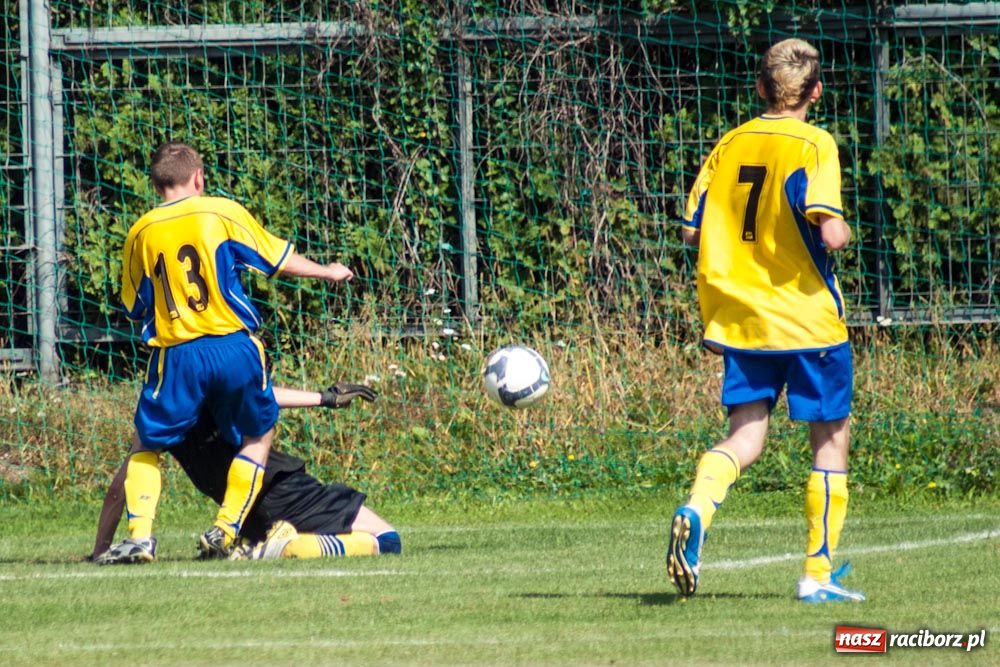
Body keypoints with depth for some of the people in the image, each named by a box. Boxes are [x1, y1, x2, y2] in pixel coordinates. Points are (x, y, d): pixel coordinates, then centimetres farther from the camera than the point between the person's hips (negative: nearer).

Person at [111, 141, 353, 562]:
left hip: (176, 354, 1)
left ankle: (140, 534, -3)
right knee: (258, 436, 17)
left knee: (146, 446, 15)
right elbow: (278, 259, 9)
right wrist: (328, 272, 26)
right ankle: (225, 531, 6)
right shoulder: (223, 213, 1)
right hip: (234, 348, -1)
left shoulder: (140, 233, 6)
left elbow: (134, 307, 14)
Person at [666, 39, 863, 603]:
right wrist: (843, 232, 1)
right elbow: (829, 233, -21)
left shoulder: (730, 144, 6)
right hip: (807, 317, -4)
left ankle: (698, 507, -24)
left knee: (747, 434, 7)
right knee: (831, 435, 9)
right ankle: (820, 573, 9)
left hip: (741, 318, 5)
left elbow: (692, 230, 8)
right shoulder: (814, 145, -11)